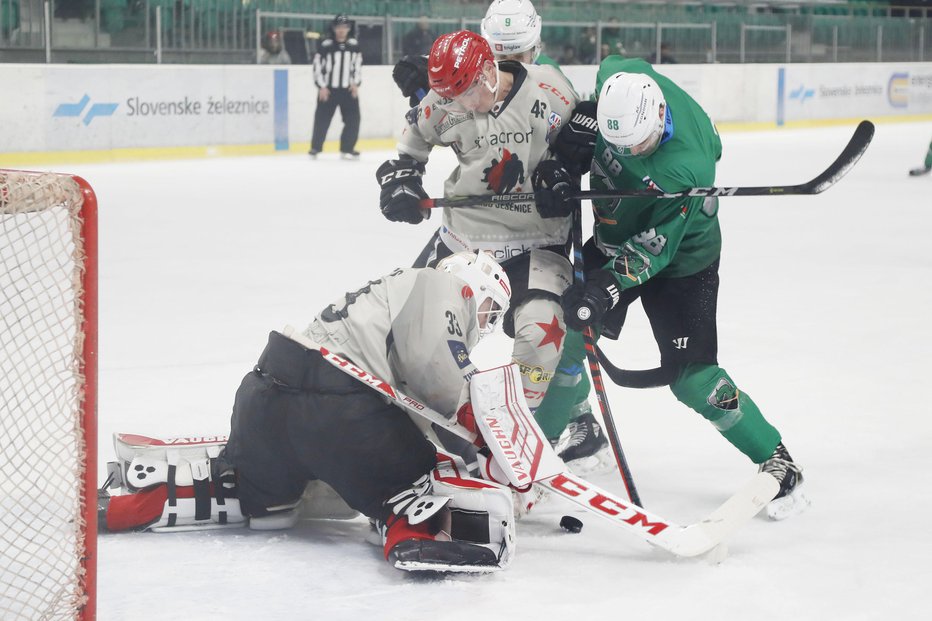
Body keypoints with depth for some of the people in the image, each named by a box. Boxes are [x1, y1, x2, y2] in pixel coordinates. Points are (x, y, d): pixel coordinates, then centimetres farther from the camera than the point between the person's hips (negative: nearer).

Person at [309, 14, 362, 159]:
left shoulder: (354, 45, 4)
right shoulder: (326, 45, -8)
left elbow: (358, 65, 12)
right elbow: (317, 66, -6)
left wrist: (356, 83, 1)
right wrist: (321, 86, -10)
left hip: (348, 89, 3)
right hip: (328, 89, -3)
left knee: (353, 118, -1)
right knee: (322, 119, -2)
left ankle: (347, 149, 9)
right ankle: (315, 148, 10)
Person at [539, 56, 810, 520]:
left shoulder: (683, 169, -38)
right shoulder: (619, 80, -22)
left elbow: (655, 246, -30)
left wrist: (607, 286, -40)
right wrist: (565, 154, -8)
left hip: (681, 261, -6)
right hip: (615, 239, 6)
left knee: (690, 377, -11)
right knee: (566, 337, 2)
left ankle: (777, 462, 5)